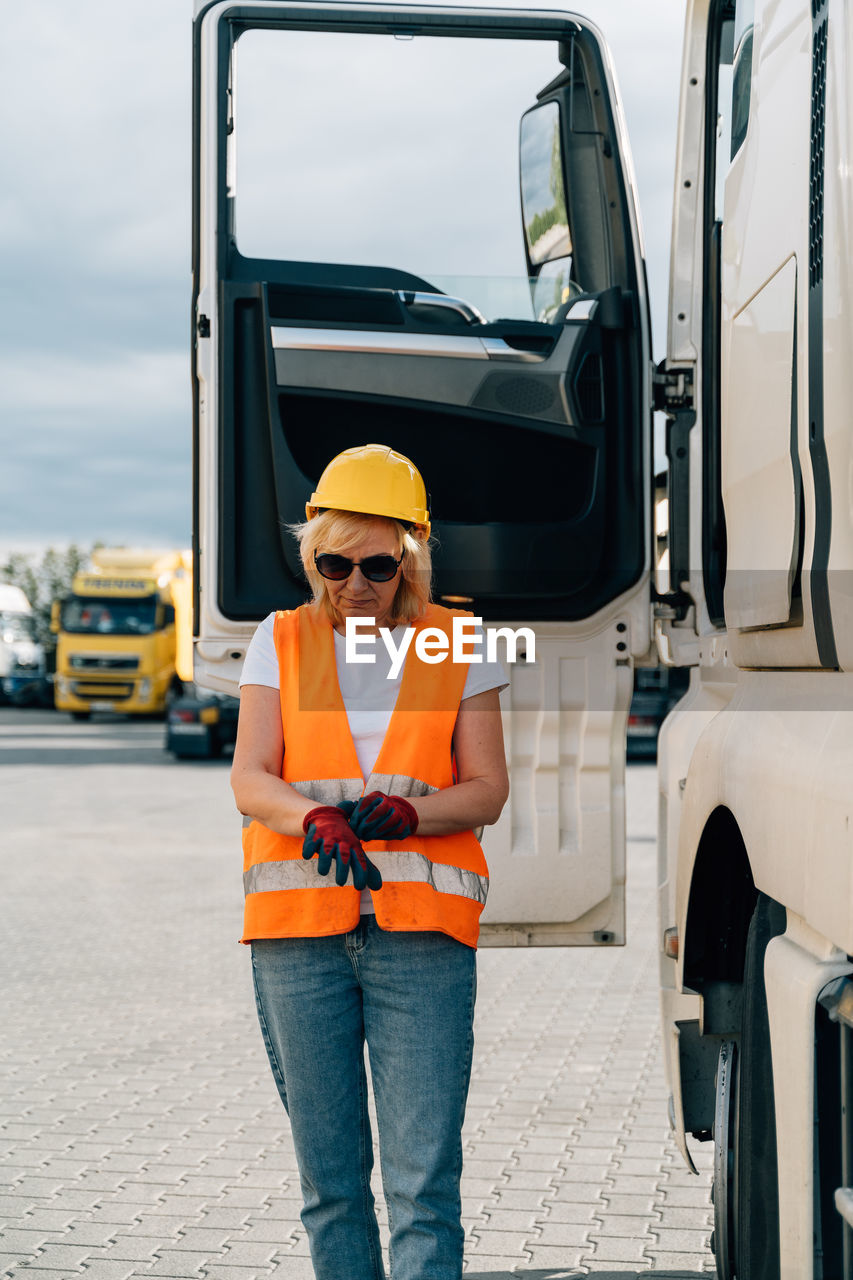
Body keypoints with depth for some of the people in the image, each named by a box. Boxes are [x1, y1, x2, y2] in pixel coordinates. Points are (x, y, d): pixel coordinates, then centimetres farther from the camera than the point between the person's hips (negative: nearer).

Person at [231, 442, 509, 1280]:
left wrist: (404, 813, -16)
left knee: (424, 1174, -8)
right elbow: (249, 778, 0)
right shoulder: (280, 642, 10)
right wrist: (314, 817, -22)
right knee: (329, 1173, 6)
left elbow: (487, 790, 5)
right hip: (296, 927, 1)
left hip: (420, 929, -1)